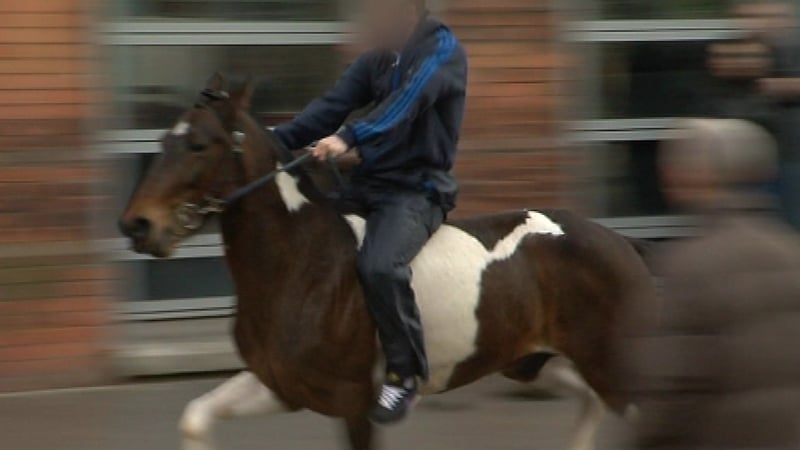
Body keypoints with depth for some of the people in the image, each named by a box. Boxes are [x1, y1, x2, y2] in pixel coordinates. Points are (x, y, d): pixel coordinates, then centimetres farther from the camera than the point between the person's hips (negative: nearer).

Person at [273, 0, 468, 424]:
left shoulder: (443, 51, -9)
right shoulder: (377, 59, 13)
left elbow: (407, 102, -26)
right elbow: (332, 107, 3)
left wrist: (350, 137, -41)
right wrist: (276, 141, -13)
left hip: (417, 189, -8)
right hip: (368, 183, 8)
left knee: (380, 266, -32)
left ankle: (405, 373, -19)